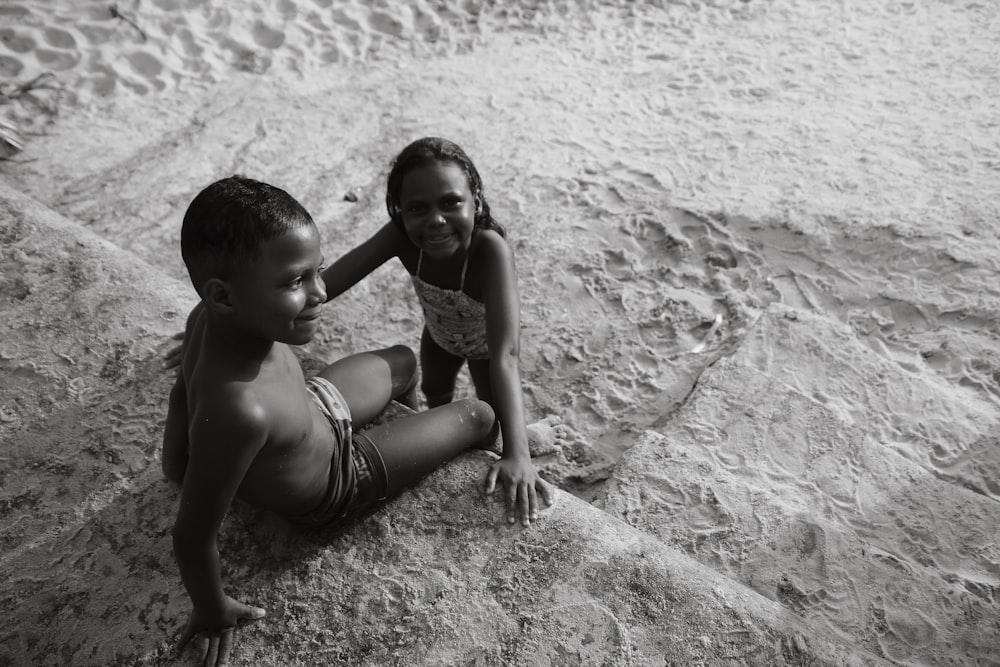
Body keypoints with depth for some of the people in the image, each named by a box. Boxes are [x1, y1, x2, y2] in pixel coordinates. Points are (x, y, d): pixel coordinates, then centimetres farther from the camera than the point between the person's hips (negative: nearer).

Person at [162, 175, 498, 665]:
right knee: (479, 417, 7)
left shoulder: (211, 318, -25)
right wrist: (212, 615, -15)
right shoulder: (239, 410, -48)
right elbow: (194, 537, -34)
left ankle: (411, 429, 58)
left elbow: (183, 392, -6)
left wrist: (180, 469, 12)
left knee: (403, 361, 26)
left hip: (315, 406, 6)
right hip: (333, 486, -6)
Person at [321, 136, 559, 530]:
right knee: (434, 394, 31)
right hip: (439, 335, 4)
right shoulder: (401, 236, -36)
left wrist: (517, 453, -62)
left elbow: (503, 355, -55)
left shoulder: (491, 250, -48)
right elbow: (329, 282, -37)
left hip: (485, 342, -4)